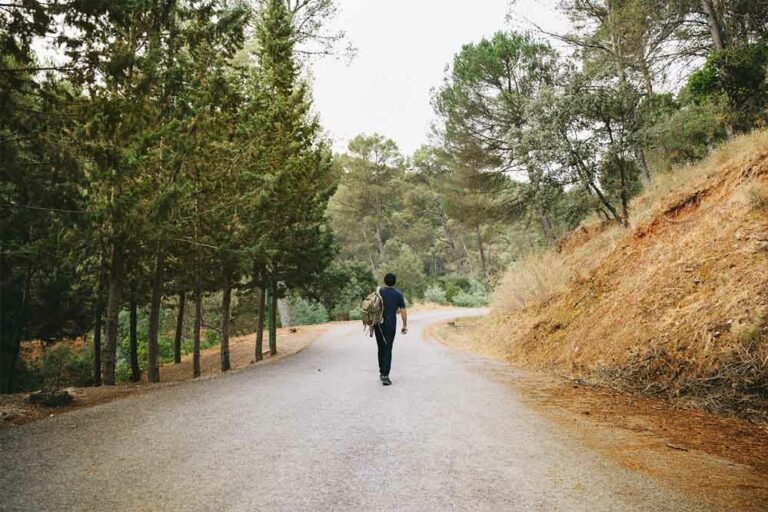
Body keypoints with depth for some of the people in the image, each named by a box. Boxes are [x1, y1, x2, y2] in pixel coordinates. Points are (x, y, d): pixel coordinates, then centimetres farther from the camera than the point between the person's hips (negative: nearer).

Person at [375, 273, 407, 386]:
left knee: (381, 348, 17)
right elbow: (403, 311, -3)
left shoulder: (379, 291, 2)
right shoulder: (398, 294, -2)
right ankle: (385, 375, -9)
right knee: (388, 349, -2)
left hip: (378, 324, 3)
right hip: (390, 324, -3)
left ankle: (382, 371, 26)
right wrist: (405, 325, 4)